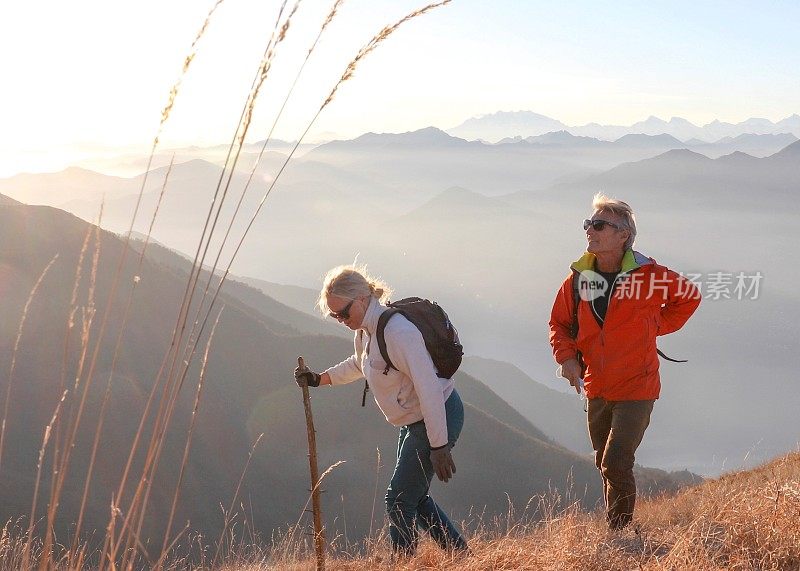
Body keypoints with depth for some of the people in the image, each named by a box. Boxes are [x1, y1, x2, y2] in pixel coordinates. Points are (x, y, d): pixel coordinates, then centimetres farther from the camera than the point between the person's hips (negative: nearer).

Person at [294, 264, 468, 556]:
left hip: (437, 418, -10)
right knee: (414, 496, 18)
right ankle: (459, 554, 30)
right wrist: (320, 379, 14)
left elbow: (429, 389, -29)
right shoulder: (364, 330, 3)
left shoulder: (398, 332, -28)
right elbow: (358, 364, 27)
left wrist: (438, 447, -27)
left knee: (399, 500, -5)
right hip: (413, 420, 10)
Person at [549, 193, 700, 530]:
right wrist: (566, 356, -7)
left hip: (636, 388, -5)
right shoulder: (578, 279, -2)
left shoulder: (649, 275, -13)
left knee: (616, 464, -16)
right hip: (597, 388, 5)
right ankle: (616, 533, 34)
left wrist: (656, 326, -2)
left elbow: (690, 296, 6)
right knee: (604, 464, 16)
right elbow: (560, 322, 11)